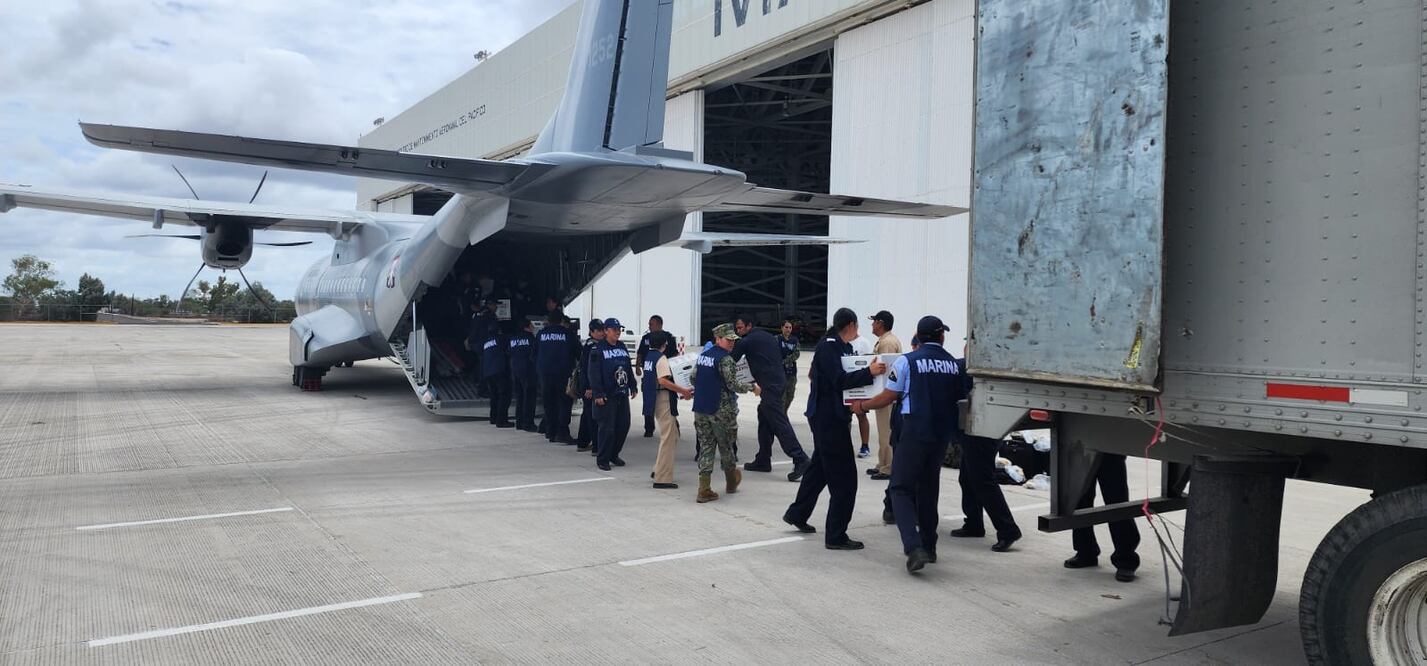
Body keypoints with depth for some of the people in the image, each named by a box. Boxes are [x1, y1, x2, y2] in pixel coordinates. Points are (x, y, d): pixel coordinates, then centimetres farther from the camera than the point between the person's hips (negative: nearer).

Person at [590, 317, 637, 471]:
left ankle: (614, 454, 26)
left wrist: (633, 387, 17)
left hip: (622, 394, 7)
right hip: (607, 396, -7)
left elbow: (629, 369, 21)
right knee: (607, 428, -6)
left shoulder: (622, 347, 14)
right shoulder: (598, 350, -7)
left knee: (623, 426, 9)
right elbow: (594, 374, -12)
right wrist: (598, 394, -17)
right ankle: (603, 460, 6)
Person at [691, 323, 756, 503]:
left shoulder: (702, 355, 9)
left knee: (706, 446, 6)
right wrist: (752, 388, -3)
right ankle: (731, 482, 32)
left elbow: (693, 379, 13)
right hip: (721, 410, -6)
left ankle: (704, 489, -2)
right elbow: (733, 385, -18)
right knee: (726, 446, 13)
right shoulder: (725, 359, -14)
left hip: (700, 409, 6)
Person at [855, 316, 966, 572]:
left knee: (901, 489, -1)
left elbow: (887, 398, -2)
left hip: (915, 432, -5)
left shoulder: (907, 362, -8)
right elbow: (960, 398, 14)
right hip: (943, 434, 5)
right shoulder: (955, 365, 4)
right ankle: (928, 546, 29)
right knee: (928, 488, 20)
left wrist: (862, 406, 14)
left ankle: (914, 547, -18)